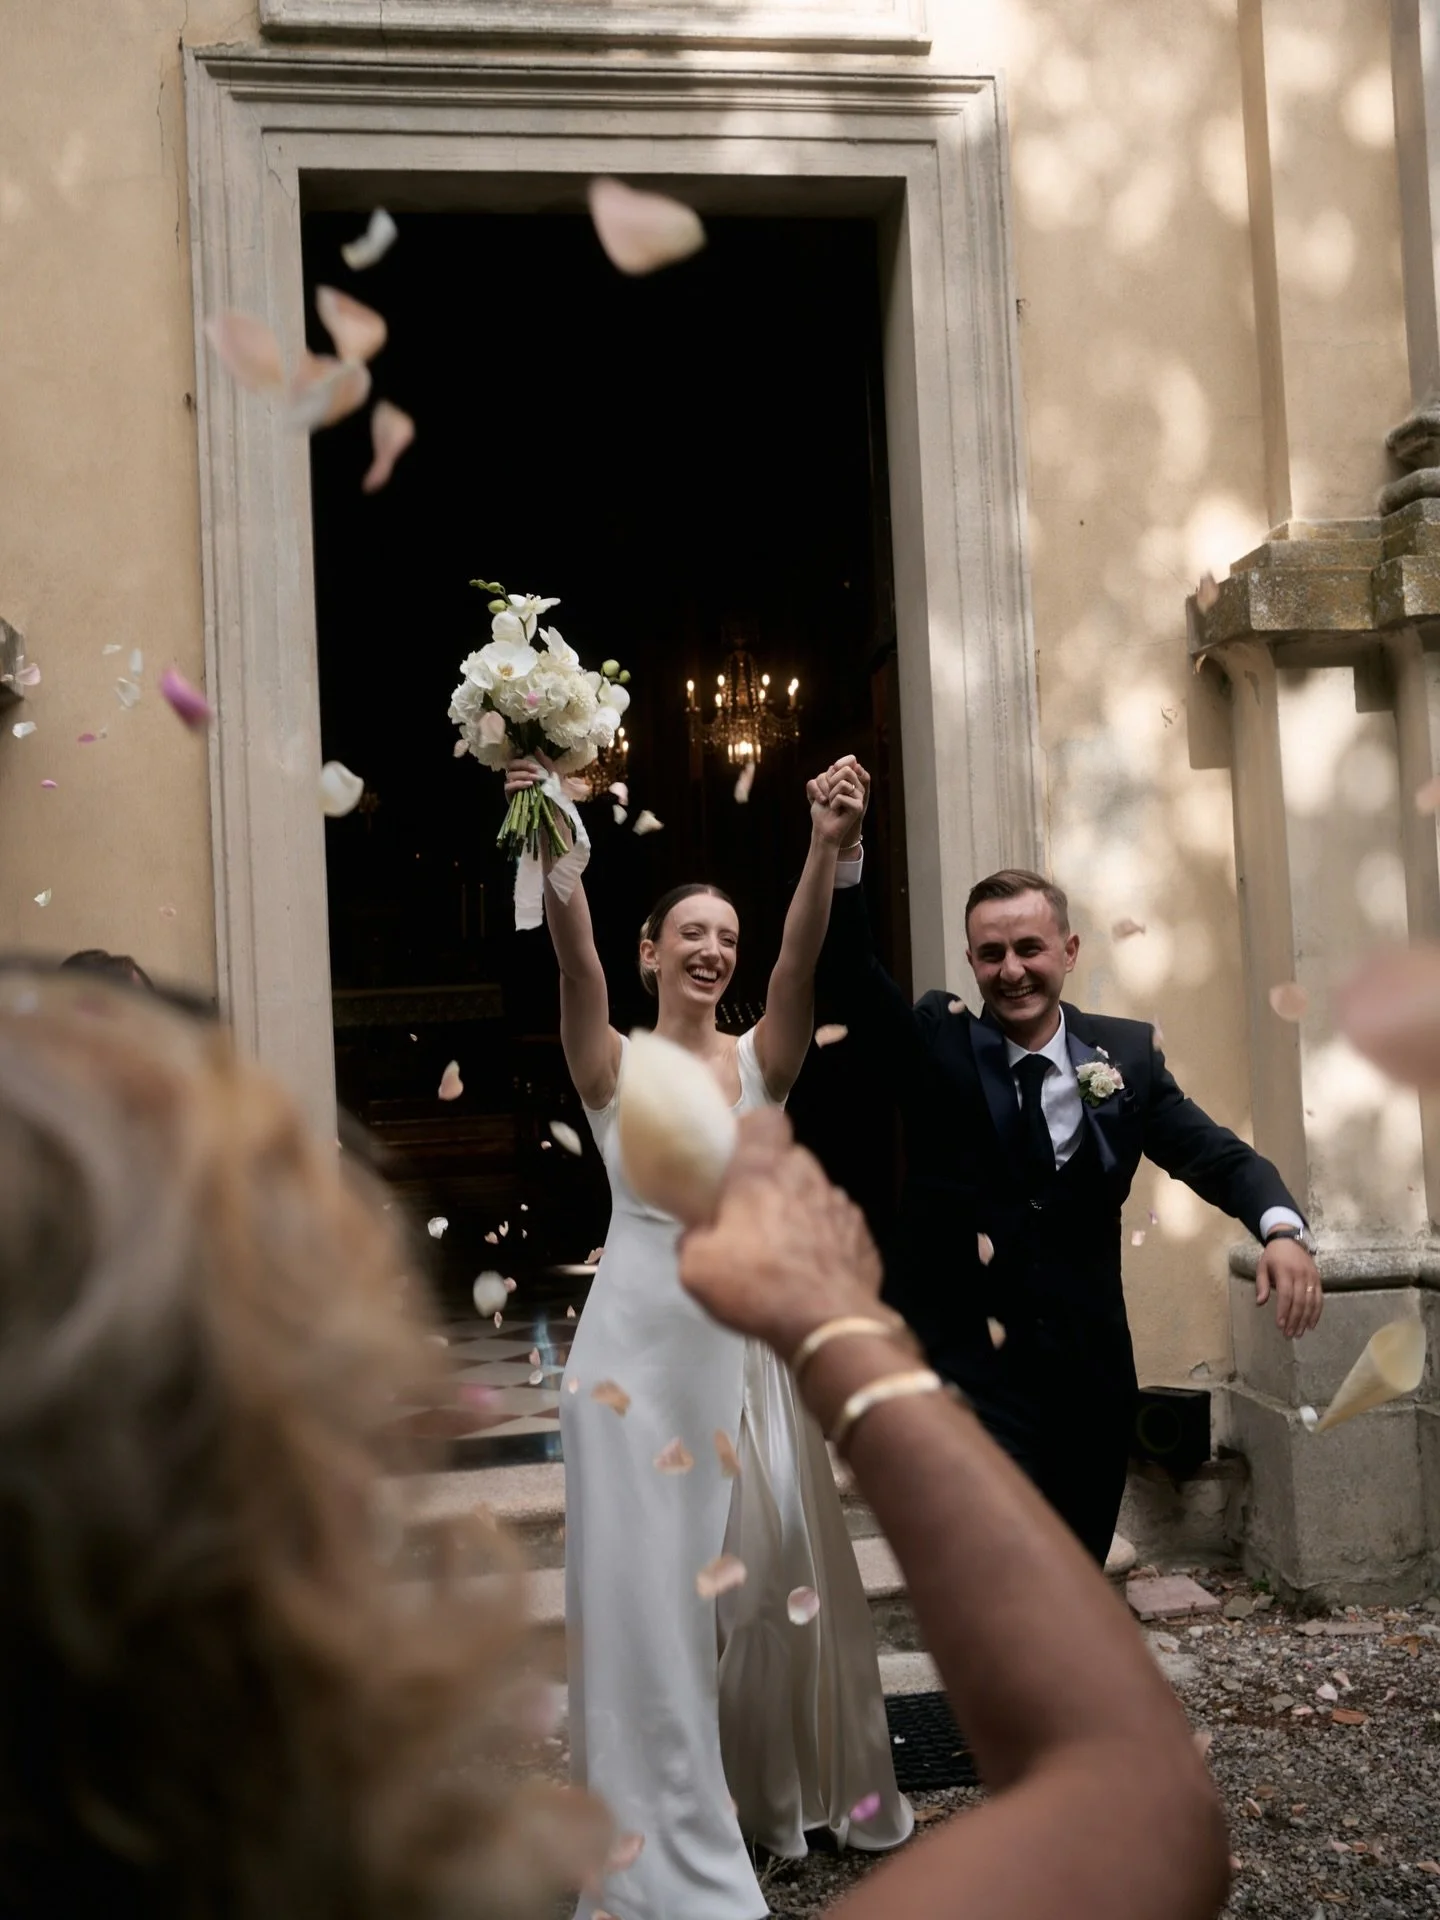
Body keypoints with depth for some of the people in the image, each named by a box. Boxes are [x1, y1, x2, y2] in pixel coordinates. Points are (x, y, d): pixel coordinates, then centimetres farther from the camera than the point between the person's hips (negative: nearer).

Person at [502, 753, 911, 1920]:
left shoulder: (763, 1060, 2)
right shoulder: (612, 1067, -3)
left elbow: (799, 964, -16)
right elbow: (575, 962, -20)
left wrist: (826, 851, -33)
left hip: (747, 1337, 3)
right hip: (642, 1338, -2)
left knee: (775, 1568, 12)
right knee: (650, 1584, 2)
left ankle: (786, 1788, 35)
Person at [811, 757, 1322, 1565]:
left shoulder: (1126, 1052, 2)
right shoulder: (938, 1043, -4)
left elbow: (1213, 1152, -3)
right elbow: (851, 973, -18)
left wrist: (1283, 1228, -24)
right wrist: (843, 852, -34)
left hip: (1093, 1369, 3)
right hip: (970, 1367, -3)